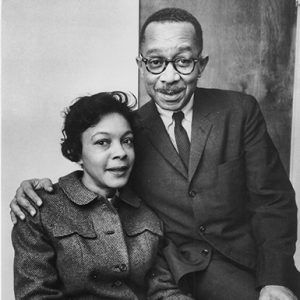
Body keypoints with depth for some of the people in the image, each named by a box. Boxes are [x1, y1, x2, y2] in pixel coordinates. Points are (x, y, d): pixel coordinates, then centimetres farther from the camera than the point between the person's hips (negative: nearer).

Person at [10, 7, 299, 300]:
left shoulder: (240, 110, -1)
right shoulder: (130, 128, 2)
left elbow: (272, 199, -3)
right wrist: (42, 190, -8)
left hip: (250, 254, 2)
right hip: (185, 264, -1)